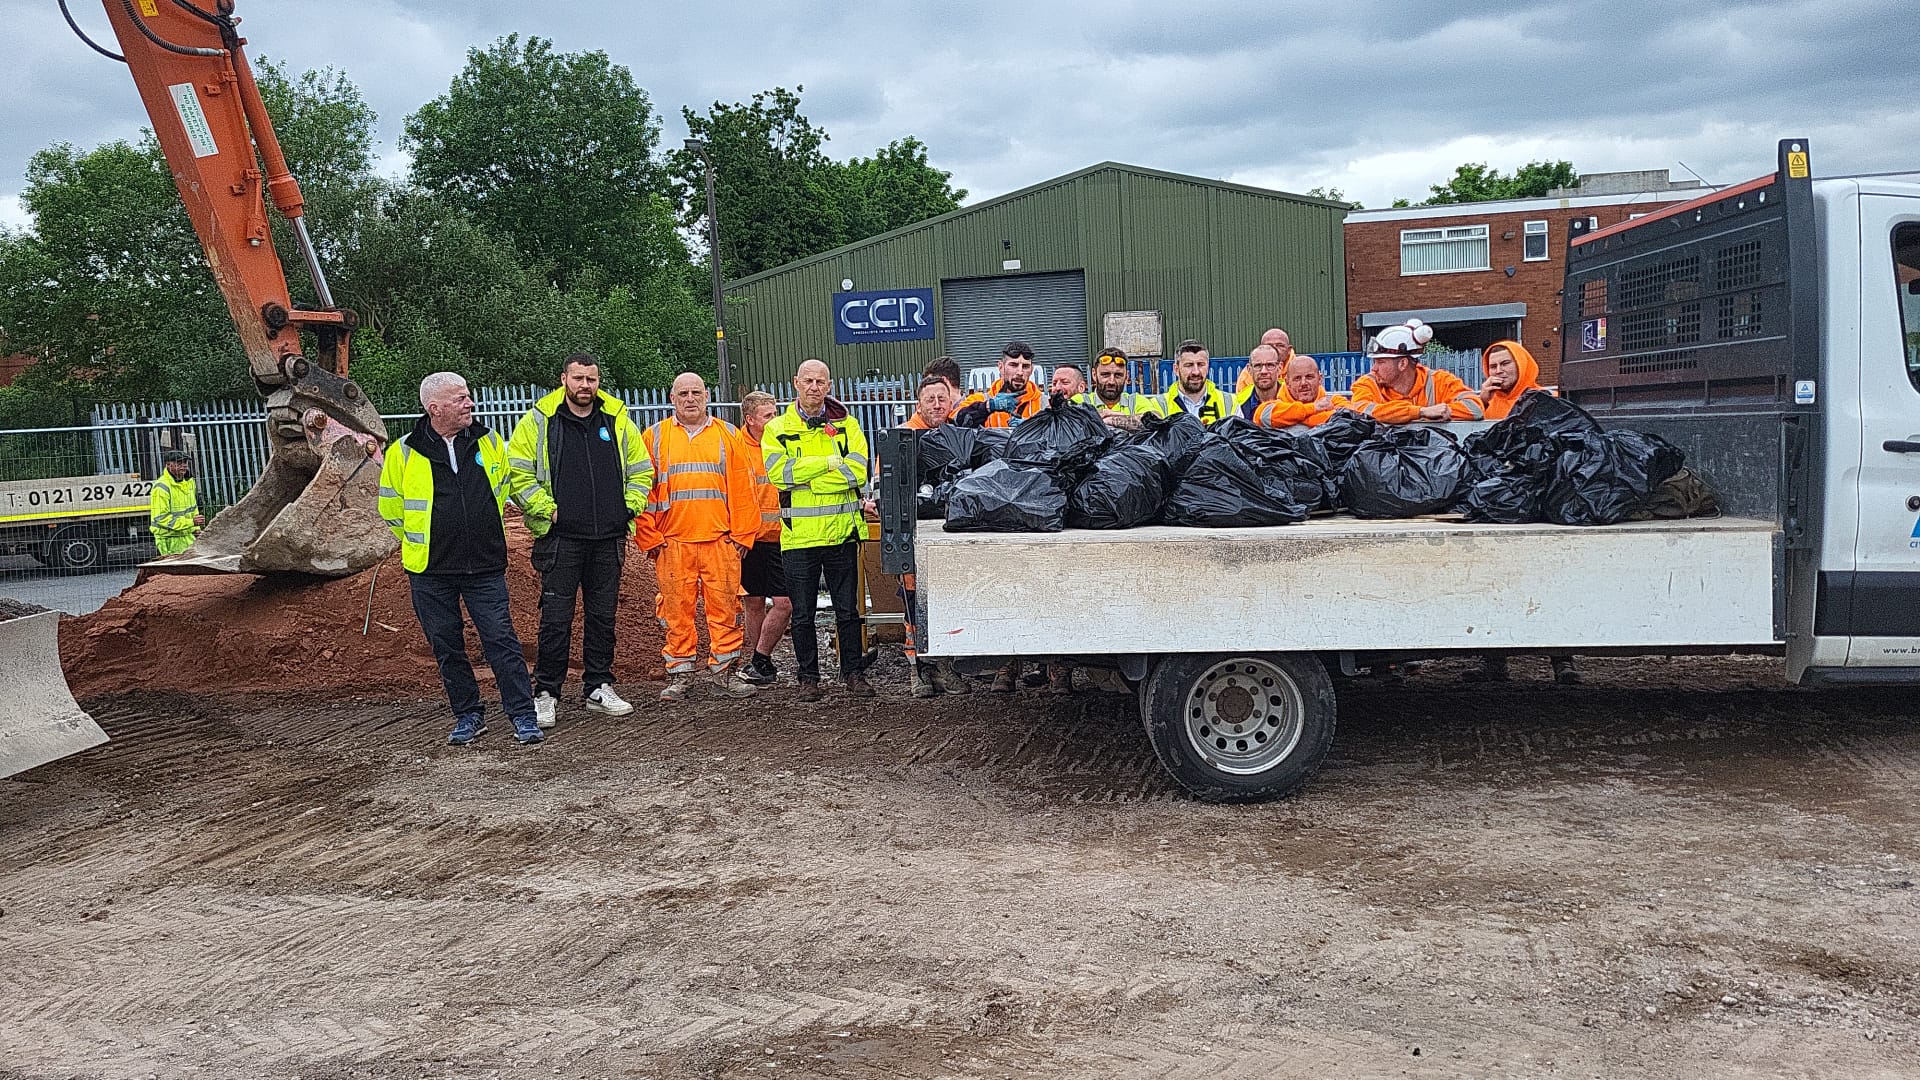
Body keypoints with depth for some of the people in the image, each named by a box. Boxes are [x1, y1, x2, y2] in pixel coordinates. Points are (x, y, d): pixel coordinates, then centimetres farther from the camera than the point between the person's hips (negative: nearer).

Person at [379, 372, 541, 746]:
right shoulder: (405, 452, -6)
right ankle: (468, 716, 22)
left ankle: (523, 716, 3)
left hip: (485, 568, 0)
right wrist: (422, 543, 13)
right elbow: (390, 507, 8)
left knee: (501, 640, -3)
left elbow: (504, 485, 19)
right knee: (447, 647, 9)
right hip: (430, 573, 0)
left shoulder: (489, 442, 1)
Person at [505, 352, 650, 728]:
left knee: (603, 615, 10)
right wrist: (546, 509, -8)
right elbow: (518, 471, -1)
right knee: (556, 618, -3)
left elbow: (641, 471, 16)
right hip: (561, 538, -3)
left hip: (608, 539, 3)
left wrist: (630, 506, 3)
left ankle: (599, 688, 21)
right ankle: (545, 694, 6)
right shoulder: (539, 420, -1)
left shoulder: (618, 420, 9)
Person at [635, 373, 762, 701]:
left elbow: (743, 488, 8)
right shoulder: (655, 437, 9)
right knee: (677, 611, 2)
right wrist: (649, 537, 1)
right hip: (672, 542, 0)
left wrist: (742, 534, 1)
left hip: (720, 540, 0)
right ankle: (679, 675, 11)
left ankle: (724, 673, 10)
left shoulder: (728, 435, 11)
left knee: (725, 609, 1)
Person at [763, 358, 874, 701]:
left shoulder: (846, 424, 6)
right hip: (799, 535, 0)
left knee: (847, 610, 7)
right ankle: (808, 677, 16)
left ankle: (854, 673, 17)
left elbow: (858, 471, -10)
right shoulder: (777, 429, 4)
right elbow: (778, 472, -14)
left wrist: (804, 478, -14)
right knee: (803, 614, 6)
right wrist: (829, 462, -15)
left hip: (842, 531, 0)